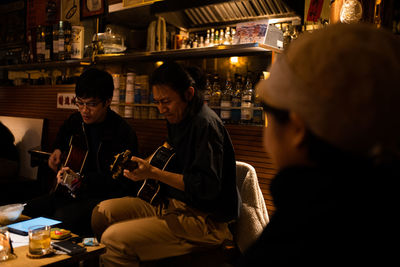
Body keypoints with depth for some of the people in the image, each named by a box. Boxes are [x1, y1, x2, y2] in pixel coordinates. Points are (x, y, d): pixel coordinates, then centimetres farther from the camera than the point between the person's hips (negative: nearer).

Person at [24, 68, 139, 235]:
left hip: (102, 196, -7)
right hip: (70, 193, 8)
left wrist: (81, 181, -26)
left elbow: (121, 184, -19)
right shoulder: (76, 120, 9)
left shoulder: (124, 133, -16)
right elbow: (61, 137, 37)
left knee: (63, 218, -32)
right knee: (28, 211, -10)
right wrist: (57, 150, 17)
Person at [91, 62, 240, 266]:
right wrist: (146, 169, 5)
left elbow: (207, 187, -24)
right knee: (103, 211, 4)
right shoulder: (178, 119, 12)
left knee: (115, 239, -22)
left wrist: (154, 173, -23)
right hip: (172, 206, 9)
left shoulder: (206, 124, -17)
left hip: (205, 220, -9)